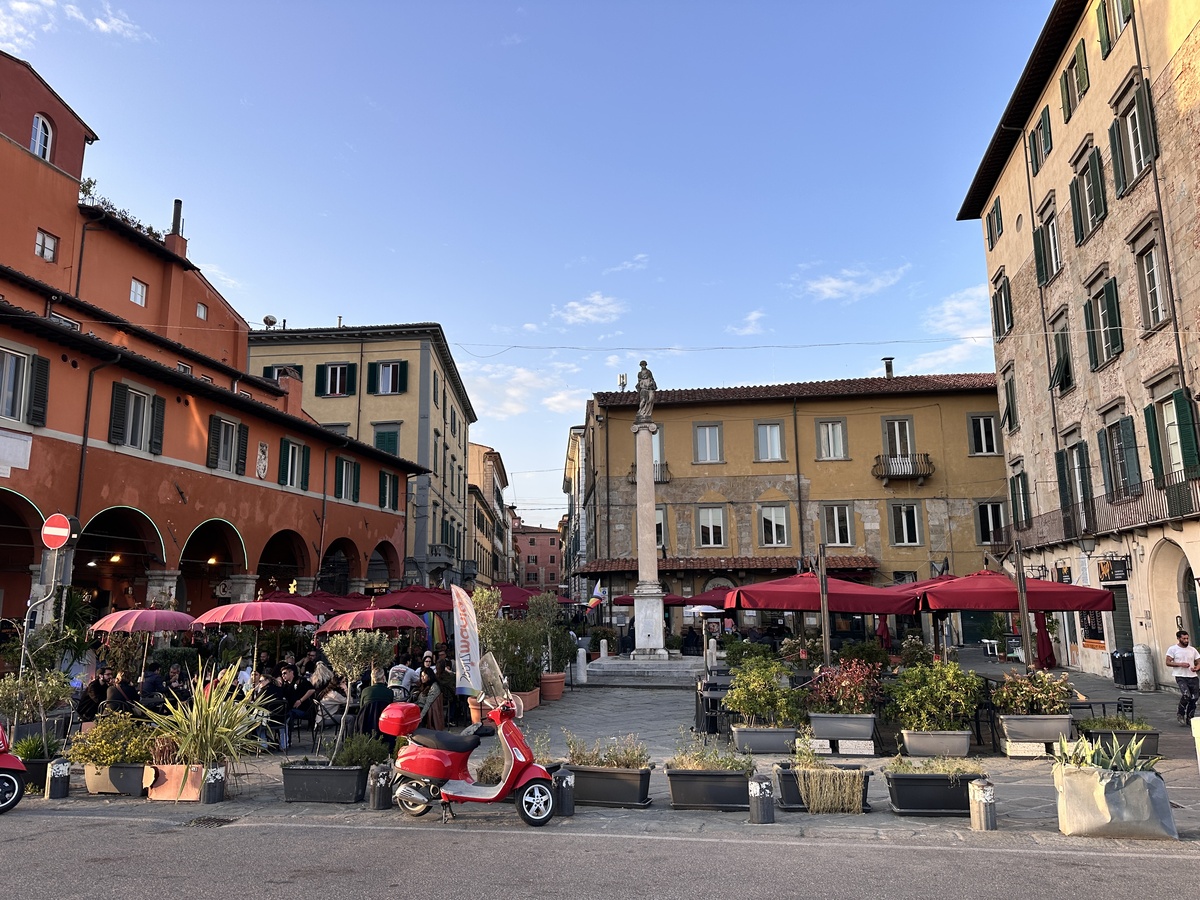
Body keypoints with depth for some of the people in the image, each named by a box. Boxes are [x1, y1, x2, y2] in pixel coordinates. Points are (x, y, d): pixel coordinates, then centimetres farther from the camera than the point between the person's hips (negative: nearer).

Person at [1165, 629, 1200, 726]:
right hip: (1181, 677, -5)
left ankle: (1189, 718, 19)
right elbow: (1168, 662, -3)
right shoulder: (1172, 649, 0)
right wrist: (1180, 664, -16)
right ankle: (1180, 714, 1)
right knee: (1186, 695, -22)